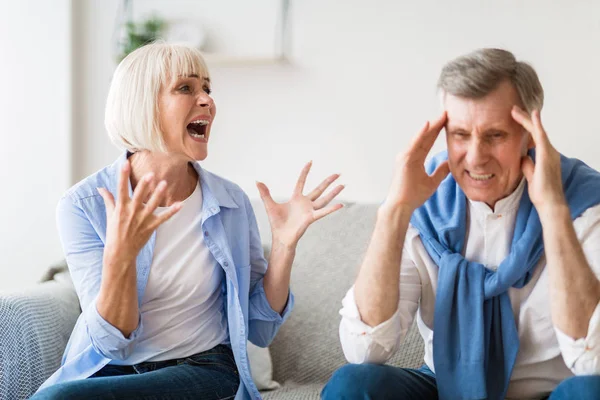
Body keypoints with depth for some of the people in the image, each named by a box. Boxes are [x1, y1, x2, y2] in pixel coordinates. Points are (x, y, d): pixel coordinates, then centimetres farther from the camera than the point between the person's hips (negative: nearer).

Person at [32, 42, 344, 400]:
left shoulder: (231, 202, -2)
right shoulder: (83, 206, -8)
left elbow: (260, 331, 2)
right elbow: (111, 342, -13)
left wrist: (285, 243, -12)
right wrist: (120, 256, -31)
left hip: (206, 369, -1)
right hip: (107, 370, 1)